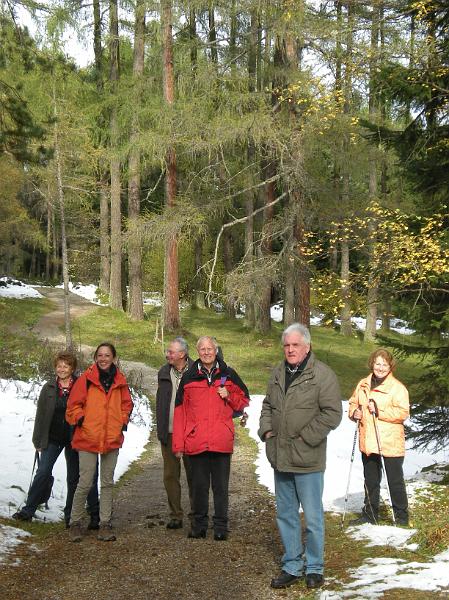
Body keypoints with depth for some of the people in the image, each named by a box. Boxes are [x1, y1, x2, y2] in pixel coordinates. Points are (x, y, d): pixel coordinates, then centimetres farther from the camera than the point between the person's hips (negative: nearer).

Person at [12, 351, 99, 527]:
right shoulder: (49, 388, 2)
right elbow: (40, 414, 5)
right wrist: (38, 440, 4)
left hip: (74, 438, -1)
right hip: (52, 438, 1)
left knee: (74, 477, 7)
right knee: (43, 473, -2)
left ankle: (70, 514, 19)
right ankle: (28, 510, 6)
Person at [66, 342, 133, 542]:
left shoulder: (120, 381, 6)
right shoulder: (86, 378, -5)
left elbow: (126, 404, 18)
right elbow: (73, 404, 0)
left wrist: (123, 421, 5)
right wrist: (80, 419, -12)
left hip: (112, 439, 4)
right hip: (88, 438, -4)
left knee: (107, 483, 10)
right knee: (85, 483, -5)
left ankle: (105, 524, 17)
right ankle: (75, 522, 12)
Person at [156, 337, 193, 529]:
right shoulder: (164, 373, 9)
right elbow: (160, 402, 14)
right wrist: (161, 430, 8)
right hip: (169, 433, 4)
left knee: (193, 475, 4)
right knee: (170, 476, 6)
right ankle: (175, 516, 15)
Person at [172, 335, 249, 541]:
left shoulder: (228, 374, 6)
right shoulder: (188, 377, 5)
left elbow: (244, 400, 15)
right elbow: (180, 412, 4)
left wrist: (229, 396, -7)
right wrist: (178, 443, -1)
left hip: (222, 441, 0)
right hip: (196, 442, 1)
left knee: (220, 486, 5)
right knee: (199, 485, 9)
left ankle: (221, 526, 14)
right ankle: (199, 524, 21)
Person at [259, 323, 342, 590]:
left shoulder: (323, 375, -10)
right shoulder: (278, 373, 11)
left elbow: (332, 414, -14)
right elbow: (267, 405, 22)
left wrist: (304, 438, -15)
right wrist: (266, 429, 5)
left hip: (307, 460, -6)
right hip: (280, 458, 7)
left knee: (313, 518, 3)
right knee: (286, 515, 15)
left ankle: (314, 568, 19)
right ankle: (292, 567, 27)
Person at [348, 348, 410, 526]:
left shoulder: (398, 387, -9)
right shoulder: (363, 385, 8)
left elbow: (403, 413, -16)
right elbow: (353, 403, 19)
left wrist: (379, 411, -22)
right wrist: (354, 412, -3)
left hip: (391, 443, -6)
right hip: (368, 442, 6)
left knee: (395, 481, 2)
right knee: (370, 480, 18)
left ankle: (401, 516, 17)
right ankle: (370, 513, 32)